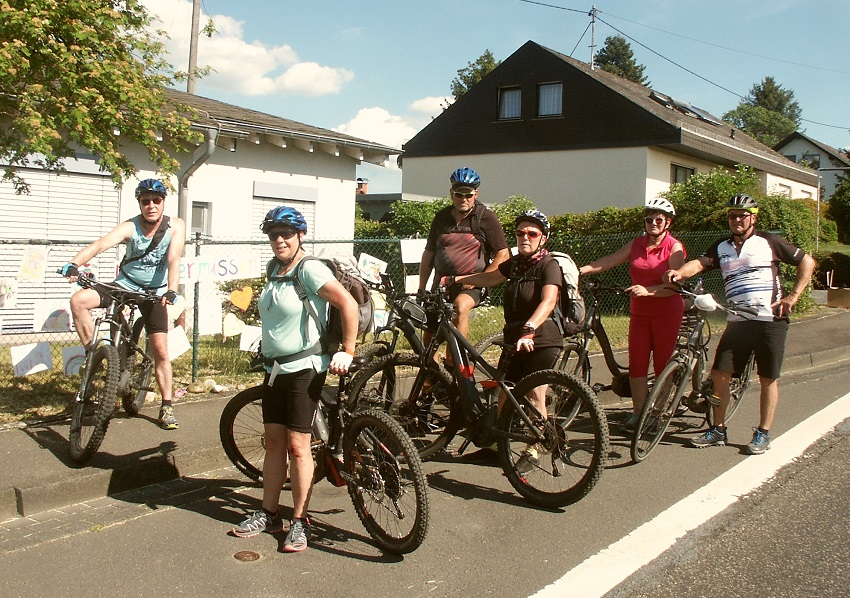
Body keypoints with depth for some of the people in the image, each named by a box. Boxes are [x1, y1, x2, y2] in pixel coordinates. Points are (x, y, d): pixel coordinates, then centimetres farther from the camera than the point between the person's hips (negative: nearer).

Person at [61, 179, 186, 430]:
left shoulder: (175, 226, -15)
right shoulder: (130, 227, -17)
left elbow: (174, 259, -26)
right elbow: (101, 244, -33)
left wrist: (171, 290, -43)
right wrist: (73, 263, -51)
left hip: (154, 291, -1)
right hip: (125, 284, 1)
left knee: (160, 351, -4)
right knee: (78, 300, -23)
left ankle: (167, 406, 11)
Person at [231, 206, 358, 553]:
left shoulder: (310, 269, -16)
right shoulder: (274, 268, 10)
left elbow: (349, 305, -21)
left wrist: (347, 352, -20)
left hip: (304, 368, -8)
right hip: (274, 368, 8)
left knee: (298, 446, -4)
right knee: (274, 442, 12)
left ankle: (300, 522, 6)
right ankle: (269, 514, 22)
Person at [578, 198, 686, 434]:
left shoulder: (675, 247, -6)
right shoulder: (636, 245, 8)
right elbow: (608, 261, 0)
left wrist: (647, 291, -30)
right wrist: (579, 270, -13)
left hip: (667, 312, -4)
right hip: (639, 312, 4)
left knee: (662, 365, 2)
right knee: (637, 364, 1)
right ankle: (638, 413, 9)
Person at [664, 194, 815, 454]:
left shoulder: (768, 242, 2)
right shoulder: (721, 248, 12)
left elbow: (807, 261, 4)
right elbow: (700, 262, -4)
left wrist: (793, 296, -4)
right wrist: (679, 272, -25)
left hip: (770, 320, -3)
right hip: (737, 322, 4)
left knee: (768, 379, 3)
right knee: (719, 374, 0)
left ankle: (763, 434, 14)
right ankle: (718, 430, 13)